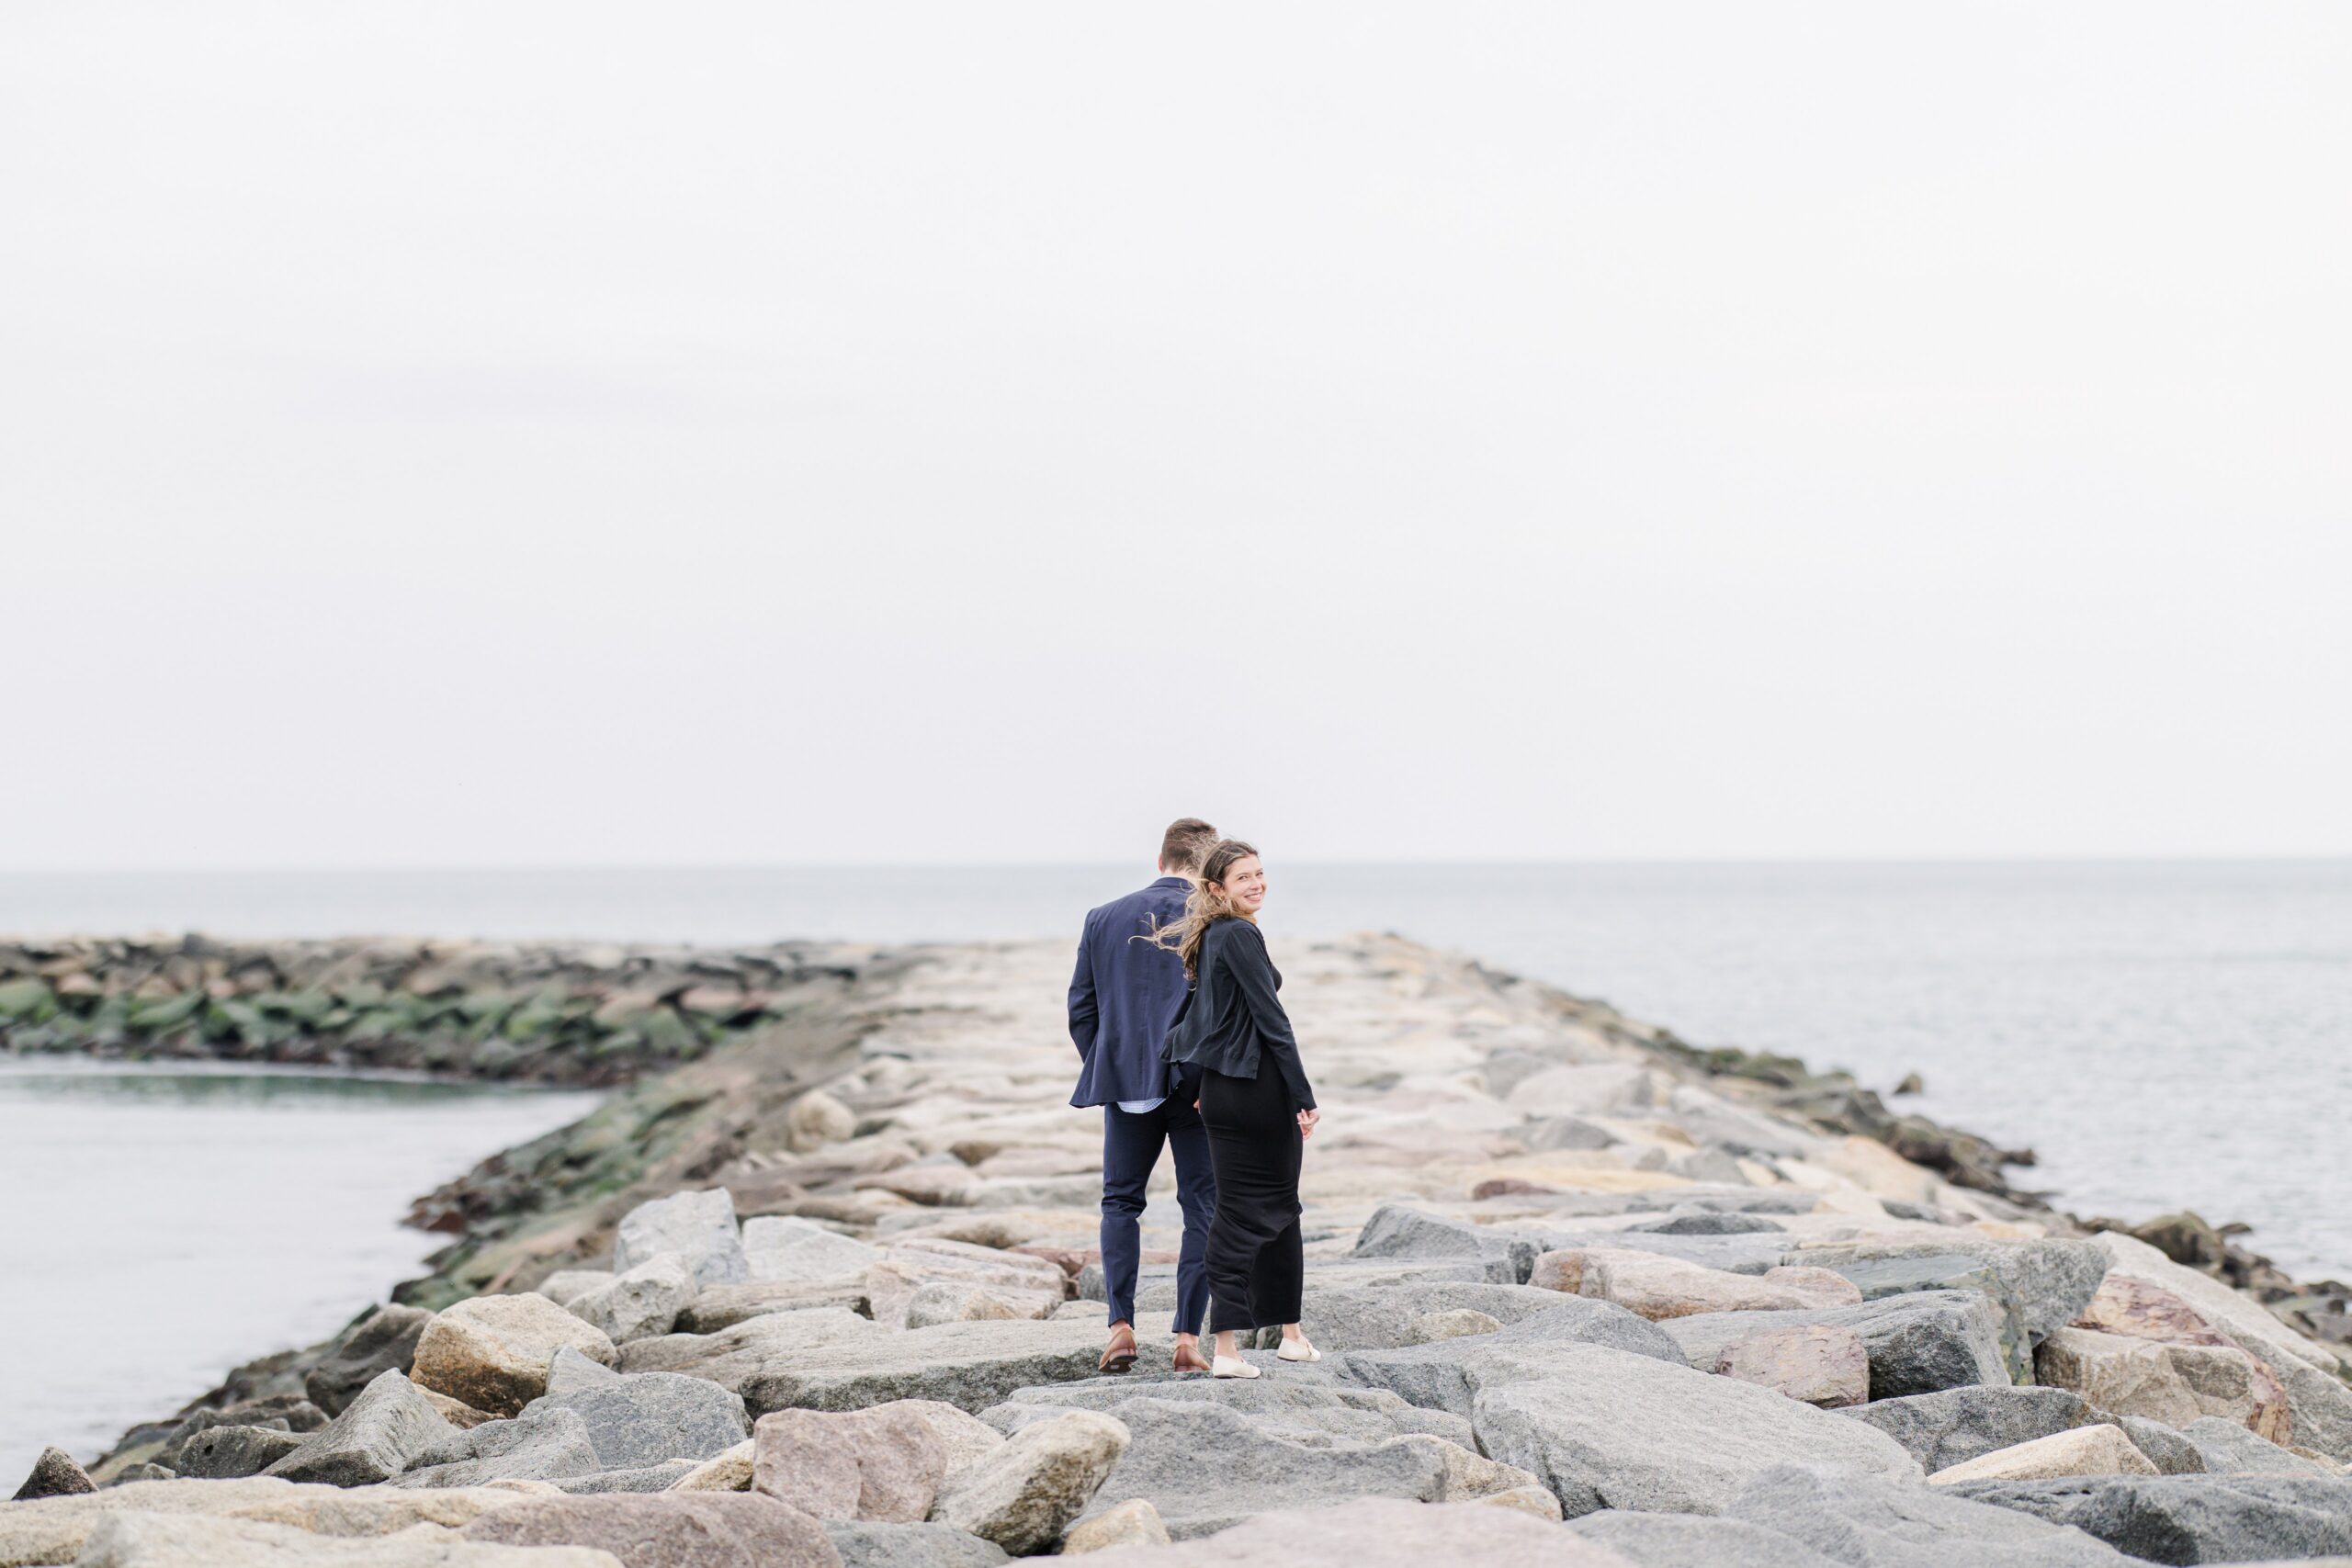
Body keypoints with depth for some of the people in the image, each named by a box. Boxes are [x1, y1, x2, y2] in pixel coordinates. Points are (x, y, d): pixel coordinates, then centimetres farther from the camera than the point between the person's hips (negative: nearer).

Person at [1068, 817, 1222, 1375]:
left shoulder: (1104, 919, 7)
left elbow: (1081, 1008, 8)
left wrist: (1102, 1069, 14)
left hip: (1124, 1079, 3)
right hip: (1197, 1086, -3)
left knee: (1121, 1200, 15)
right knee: (1202, 1208, 6)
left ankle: (1121, 1324, 3)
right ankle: (1188, 1335, 1)